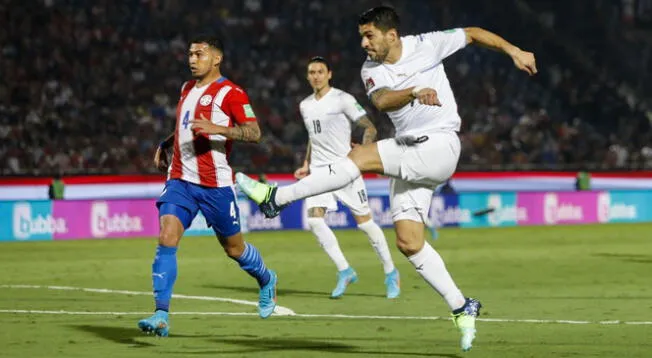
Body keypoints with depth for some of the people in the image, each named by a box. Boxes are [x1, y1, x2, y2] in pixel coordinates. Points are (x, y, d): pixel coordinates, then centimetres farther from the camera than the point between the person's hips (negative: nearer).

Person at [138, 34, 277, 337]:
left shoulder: (230, 93, -9)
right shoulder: (187, 88, 14)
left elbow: (254, 133, -18)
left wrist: (217, 128, -30)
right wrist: (165, 144, 20)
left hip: (215, 184, -5)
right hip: (180, 180, 5)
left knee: (234, 248, 10)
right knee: (167, 238, -16)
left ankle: (266, 281, 43)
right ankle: (161, 315, -20)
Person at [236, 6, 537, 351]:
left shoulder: (427, 44, -3)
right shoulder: (371, 70, 5)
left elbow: (473, 33, 10)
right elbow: (382, 101, -17)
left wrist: (513, 50, 3)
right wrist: (414, 92, -37)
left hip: (438, 146, -6)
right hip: (407, 157, 6)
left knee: (361, 155, -23)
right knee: (408, 242, -4)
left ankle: (277, 198, -18)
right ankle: (462, 308, 6)